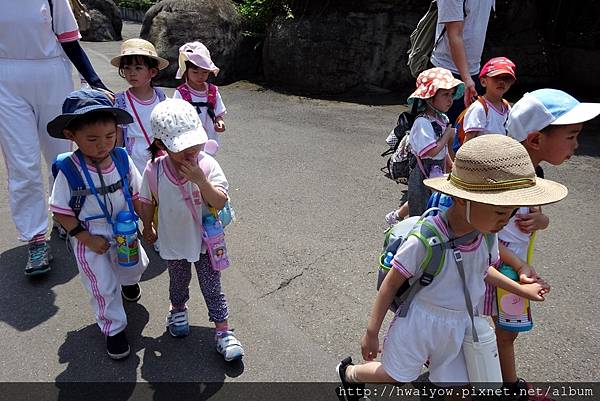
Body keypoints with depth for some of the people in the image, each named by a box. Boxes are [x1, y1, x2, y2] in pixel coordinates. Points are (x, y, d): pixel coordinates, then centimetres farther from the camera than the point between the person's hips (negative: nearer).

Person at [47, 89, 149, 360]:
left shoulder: (123, 159, -14)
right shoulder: (69, 171, -24)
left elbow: (136, 195, -1)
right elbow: (61, 213, -15)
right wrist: (87, 238, -18)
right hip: (91, 239, -4)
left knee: (135, 267, 25)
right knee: (103, 287, 5)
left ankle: (128, 282, 63)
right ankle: (113, 328, 30)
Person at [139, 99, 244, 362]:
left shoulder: (207, 165, -21)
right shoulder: (154, 170, -19)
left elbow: (220, 202, -24)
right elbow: (148, 202, -2)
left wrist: (200, 180, -36)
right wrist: (148, 228, 10)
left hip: (205, 239, -1)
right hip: (174, 241, 2)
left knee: (212, 287, 9)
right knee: (178, 281, 27)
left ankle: (223, 330, 23)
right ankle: (178, 308, 57)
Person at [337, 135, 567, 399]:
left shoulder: (487, 236, -13)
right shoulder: (425, 240, -32)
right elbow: (391, 283, -21)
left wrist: (521, 290, 21)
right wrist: (371, 332, -14)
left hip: (459, 327, 5)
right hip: (418, 322, -5)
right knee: (394, 376, 16)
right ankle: (349, 372, 46)